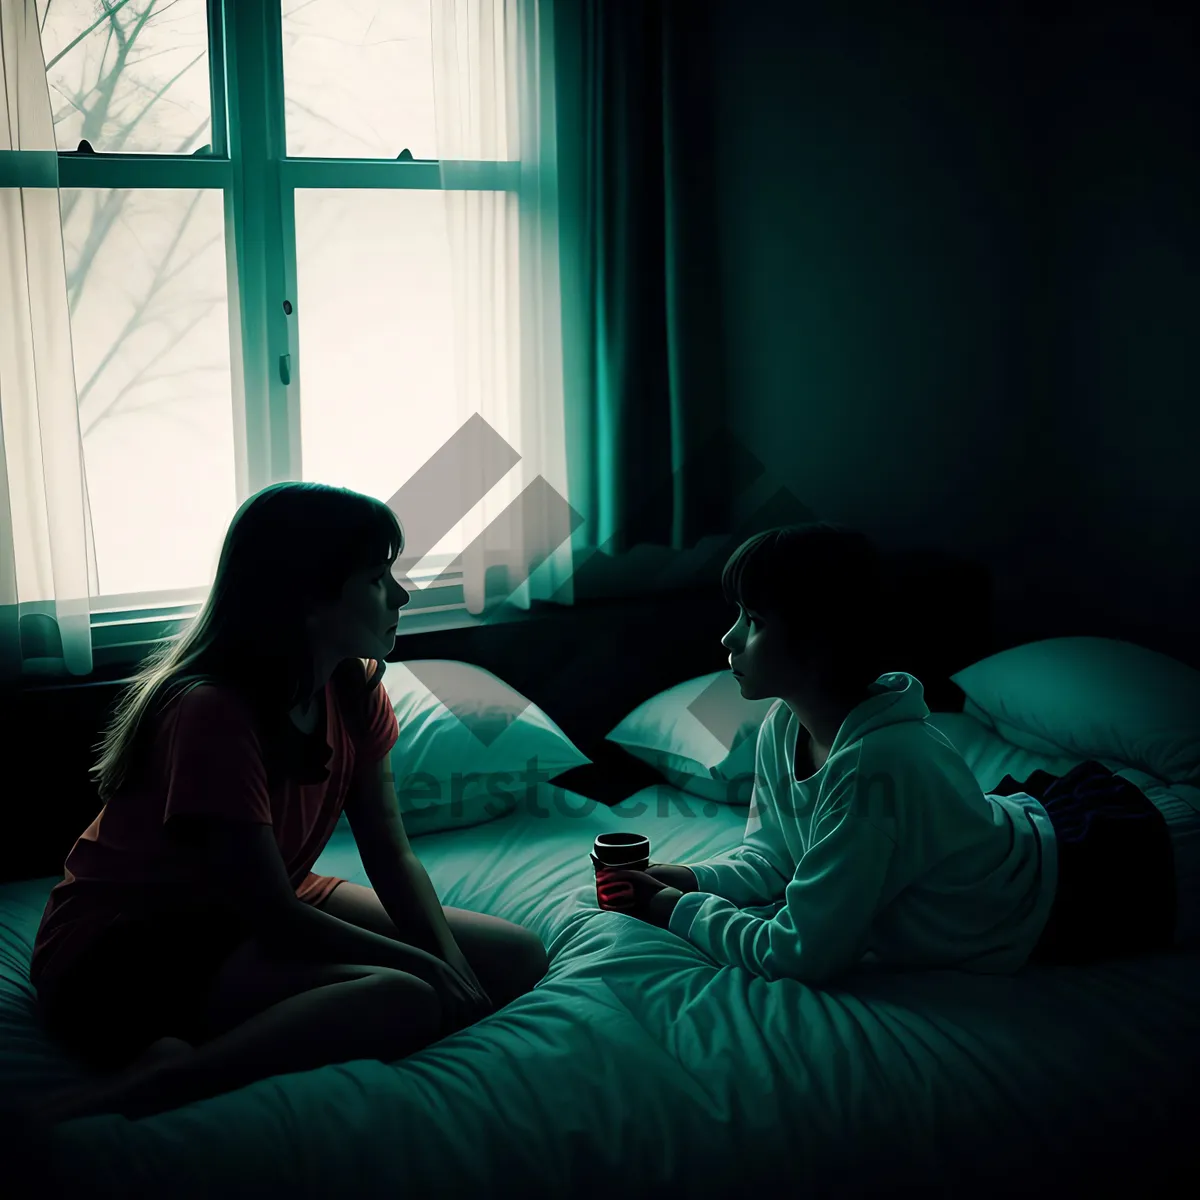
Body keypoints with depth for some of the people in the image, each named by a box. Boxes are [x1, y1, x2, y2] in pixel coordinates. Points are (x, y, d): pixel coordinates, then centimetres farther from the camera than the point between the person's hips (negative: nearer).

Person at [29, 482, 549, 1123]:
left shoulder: (355, 692, -1)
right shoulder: (212, 712, -26)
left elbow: (393, 859, -2)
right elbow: (274, 918, -24)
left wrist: (453, 961, -18)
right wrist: (427, 965, -19)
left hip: (254, 917, 9)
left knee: (518, 956, -6)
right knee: (403, 999, -32)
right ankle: (154, 1084, -26)